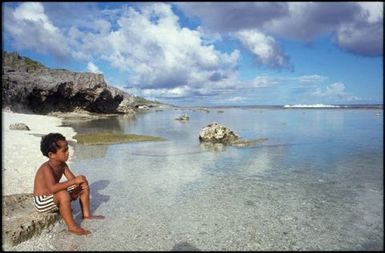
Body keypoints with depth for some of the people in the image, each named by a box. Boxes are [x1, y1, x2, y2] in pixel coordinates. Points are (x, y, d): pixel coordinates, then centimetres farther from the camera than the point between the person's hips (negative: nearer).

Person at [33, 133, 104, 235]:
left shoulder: (63, 165, -3)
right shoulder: (46, 168, -29)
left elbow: (73, 179, -3)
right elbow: (52, 188, -43)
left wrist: (81, 182, -26)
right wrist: (74, 181, -43)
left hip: (55, 197, 9)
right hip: (42, 202, -9)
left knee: (83, 185, 5)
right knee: (63, 194, -39)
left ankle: (86, 214, 12)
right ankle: (72, 227, -26)